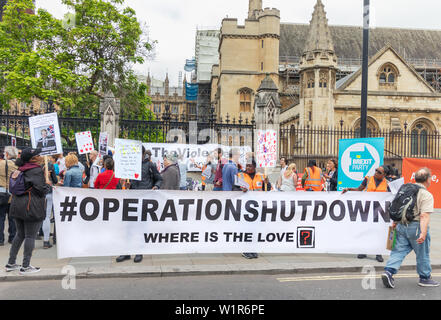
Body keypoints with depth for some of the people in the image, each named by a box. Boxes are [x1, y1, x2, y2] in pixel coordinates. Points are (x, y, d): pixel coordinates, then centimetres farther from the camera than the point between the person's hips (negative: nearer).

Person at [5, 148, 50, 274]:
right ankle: (25, 266, 6)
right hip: (32, 208, -8)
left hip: (17, 206, 8)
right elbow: (41, 190, -18)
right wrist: (47, 184, 2)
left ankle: (11, 263, 24)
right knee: (30, 236, 1)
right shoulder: (37, 170, -13)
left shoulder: (19, 170, 10)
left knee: (20, 234, 19)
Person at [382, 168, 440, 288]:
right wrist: (423, 233, -26)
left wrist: (395, 222, 24)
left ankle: (389, 271, -7)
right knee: (423, 254, 10)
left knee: (399, 251, 7)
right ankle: (425, 278, 23)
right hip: (416, 226, -6)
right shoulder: (427, 195, -11)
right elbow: (424, 216, -22)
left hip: (402, 225, 6)